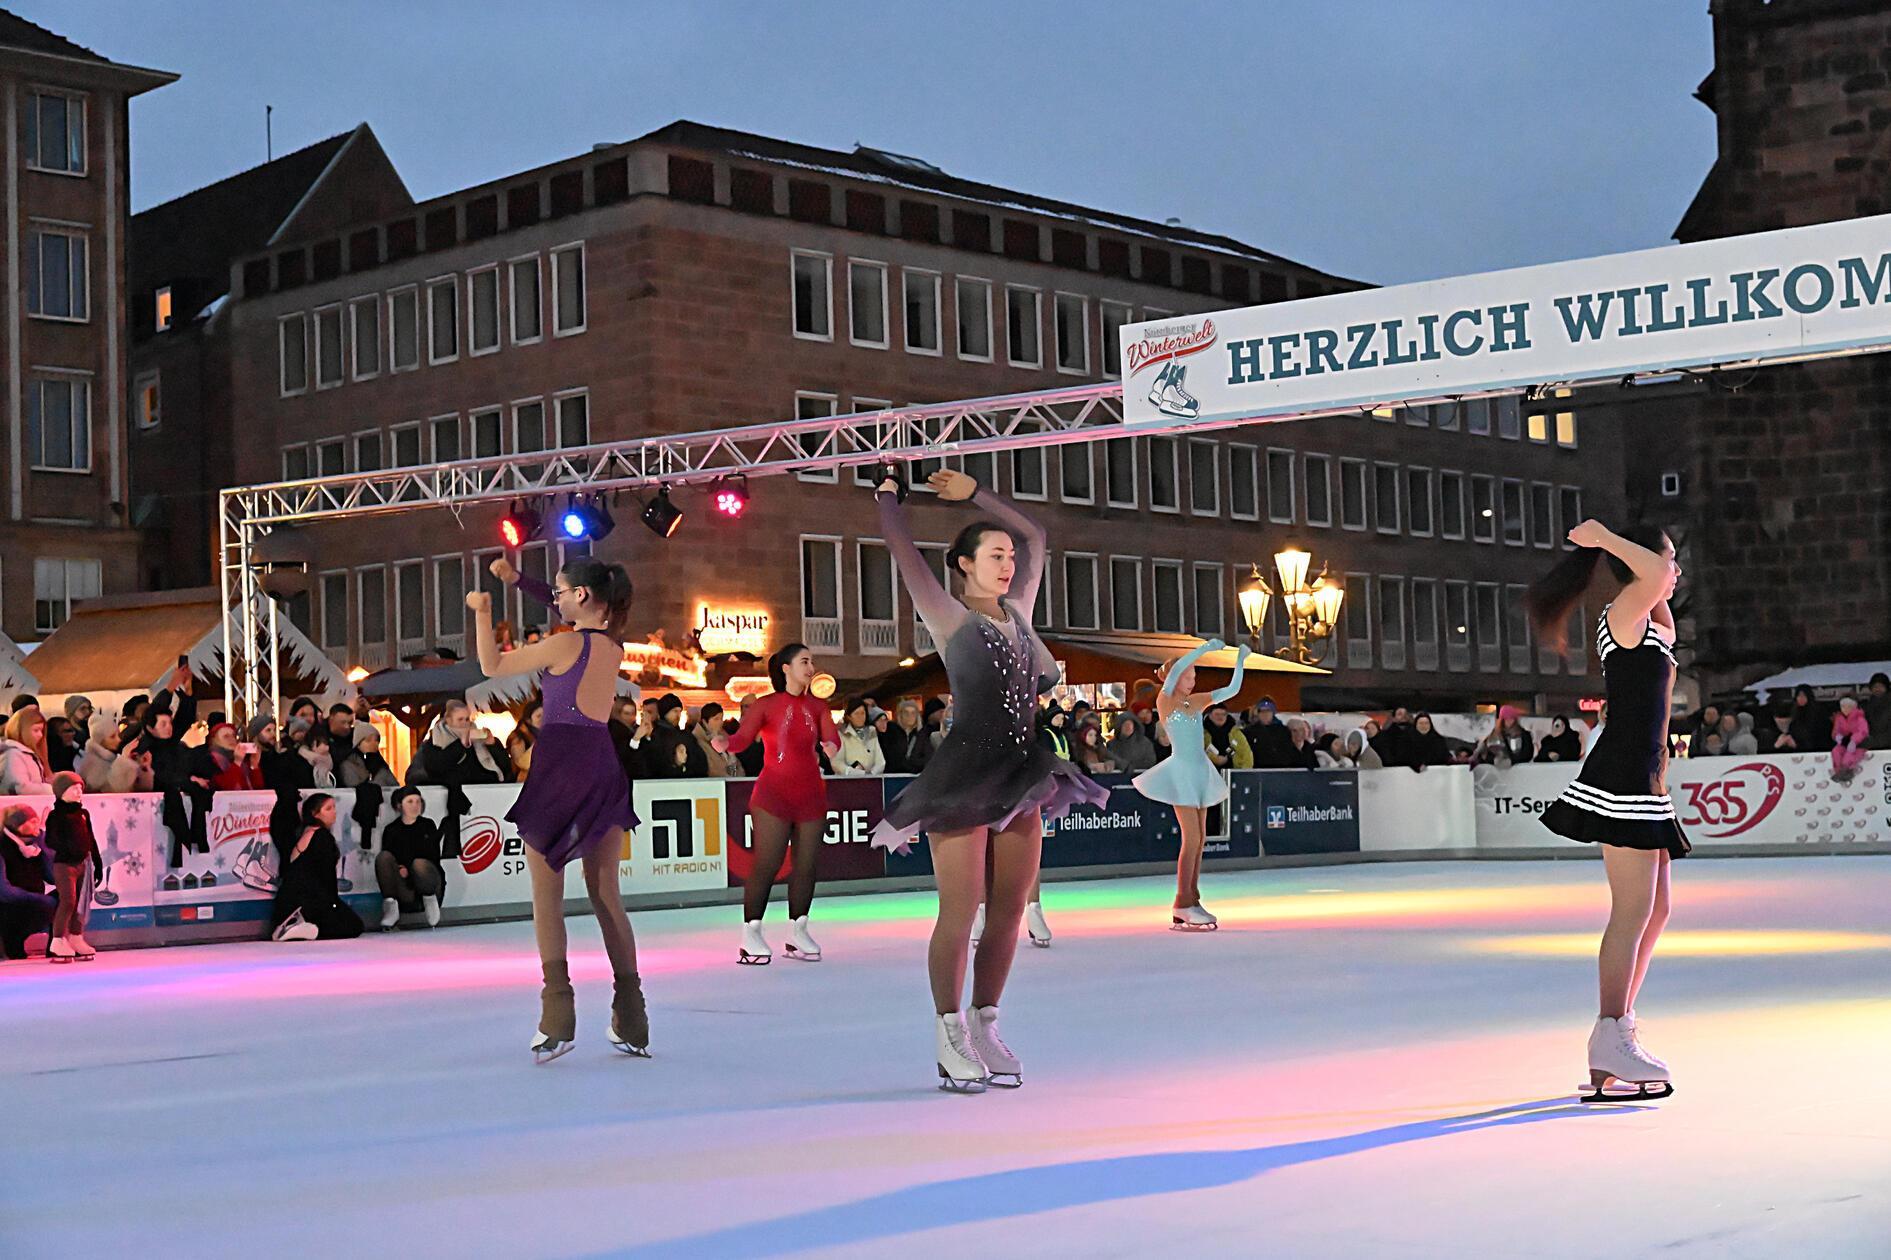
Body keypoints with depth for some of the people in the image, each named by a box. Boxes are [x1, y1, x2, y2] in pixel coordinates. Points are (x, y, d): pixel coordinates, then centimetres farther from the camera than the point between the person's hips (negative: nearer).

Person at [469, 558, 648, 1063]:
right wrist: (517, 579, 33)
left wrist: (481, 612, 13)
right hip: (604, 764, 6)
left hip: (559, 765, -6)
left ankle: (557, 1019, -10)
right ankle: (631, 1023, 9)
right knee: (606, 895, 10)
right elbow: (565, 611, 29)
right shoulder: (614, 646, 10)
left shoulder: (565, 645, -9)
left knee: (547, 894, 0)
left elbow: (491, 666, 0)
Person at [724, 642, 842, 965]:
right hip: (774, 793, -4)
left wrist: (831, 746, -28)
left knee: (806, 865, 2)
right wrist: (723, 743, -32)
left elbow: (831, 737, -3)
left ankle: (797, 932, 13)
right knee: (766, 863, -11)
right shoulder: (766, 705, 1)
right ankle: (751, 933, -5)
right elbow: (742, 738, -10)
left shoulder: (817, 707, 13)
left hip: (811, 793, 4)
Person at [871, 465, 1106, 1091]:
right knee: (960, 913, -6)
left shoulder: (1017, 611, 15)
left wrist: (973, 493, 25)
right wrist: (888, 494, 14)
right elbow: (903, 549, -2)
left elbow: (1034, 534, 24)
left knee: (1010, 910, 6)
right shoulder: (949, 617, -1)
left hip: (1020, 778, 6)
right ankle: (950, 1037, 2)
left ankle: (985, 1027, 15)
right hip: (964, 775, -6)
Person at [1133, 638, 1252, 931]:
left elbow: (1232, 690, 10)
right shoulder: (1165, 701, -5)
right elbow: (1174, 670, -21)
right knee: (1192, 838, -10)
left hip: (1200, 772, 7)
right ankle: (1183, 906, -6)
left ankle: (1191, 904, 10)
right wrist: (1205, 648, -21)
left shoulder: (1197, 702, 12)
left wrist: (1240, 661, 0)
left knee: (1200, 840, 6)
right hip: (1181, 771, -7)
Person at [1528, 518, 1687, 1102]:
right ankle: (1610, 1045, -13)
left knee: (1652, 911, 12)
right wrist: (1606, 539, -12)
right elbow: (1655, 572, -27)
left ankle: (1618, 1034, 15)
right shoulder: (1622, 614, -8)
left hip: (1641, 782, 11)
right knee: (1633, 911, -12)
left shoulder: (1650, 624, 20)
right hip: (1621, 778, -11)